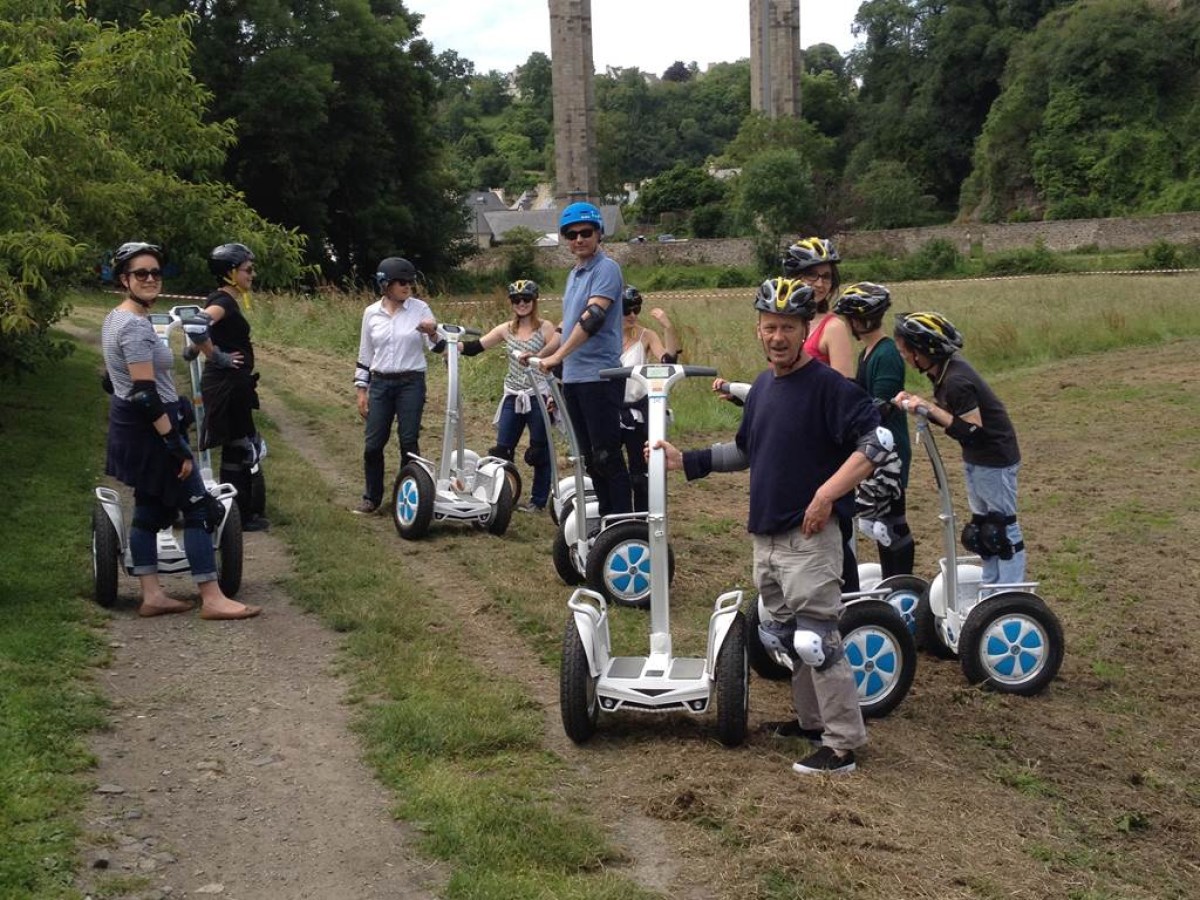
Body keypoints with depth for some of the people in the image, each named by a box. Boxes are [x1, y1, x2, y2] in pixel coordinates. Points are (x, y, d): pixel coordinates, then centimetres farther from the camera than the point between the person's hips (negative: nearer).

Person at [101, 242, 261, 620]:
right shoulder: (136, 326, -21)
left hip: (129, 425, 10)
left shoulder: (115, 319, 11)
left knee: (150, 508, 13)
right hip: (150, 429, -10)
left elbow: (112, 377, 19)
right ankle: (213, 600, -3)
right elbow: (146, 394, -26)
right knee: (199, 507, -5)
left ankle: (152, 596, 16)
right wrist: (177, 446, -25)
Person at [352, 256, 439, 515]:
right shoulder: (371, 313, 2)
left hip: (411, 383, -2)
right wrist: (361, 391, 7)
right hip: (380, 384, 2)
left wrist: (432, 332, -25)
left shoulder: (420, 309, -3)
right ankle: (371, 498, 18)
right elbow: (365, 355, 9)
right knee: (373, 444, 3)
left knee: (409, 442, 1)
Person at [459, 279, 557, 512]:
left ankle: (538, 500, 14)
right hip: (513, 398, 4)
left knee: (539, 451, 3)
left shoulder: (545, 328, -3)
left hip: (538, 397, -4)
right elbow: (475, 347, 4)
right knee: (502, 450, 2)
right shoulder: (506, 329, 8)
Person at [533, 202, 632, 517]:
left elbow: (593, 318, -22)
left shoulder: (606, 269, -9)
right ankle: (606, 517, 17)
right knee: (590, 457, 11)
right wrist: (540, 356, 24)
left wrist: (558, 356, -24)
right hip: (573, 378, 9)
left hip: (599, 376, -9)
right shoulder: (574, 274, 17)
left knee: (607, 456, -8)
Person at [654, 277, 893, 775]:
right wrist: (685, 461, 18)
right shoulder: (762, 386, 12)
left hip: (809, 537, -9)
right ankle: (811, 722, 32)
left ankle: (842, 745, -1)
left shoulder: (827, 385, -13)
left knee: (815, 638, -9)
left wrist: (828, 492, -24)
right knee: (782, 636, 17)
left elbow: (878, 440, -20)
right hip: (766, 536, 9)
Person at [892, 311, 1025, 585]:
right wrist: (914, 402, -8)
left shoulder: (956, 381, -28)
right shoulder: (942, 370, 0)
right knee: (982, 525, 17)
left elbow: (972, 431, -28)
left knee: (1002, 528, -2)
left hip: (995, 458, -10)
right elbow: (951, 416, 7)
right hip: (976, 458, 10)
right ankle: (991, 587, 27)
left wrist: (929, 408, -30)